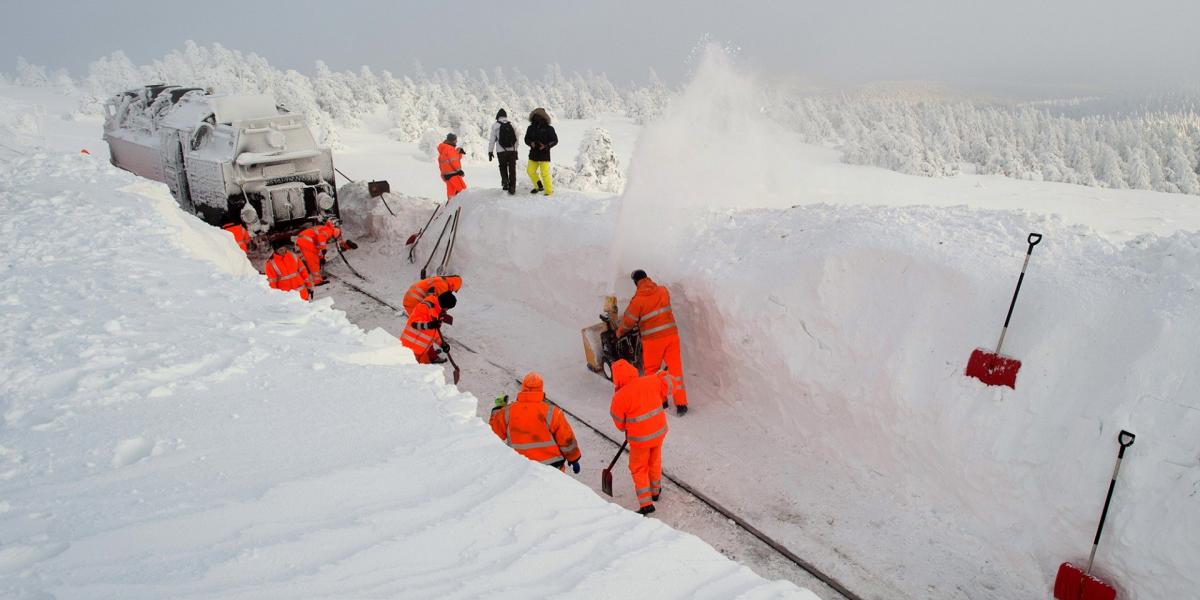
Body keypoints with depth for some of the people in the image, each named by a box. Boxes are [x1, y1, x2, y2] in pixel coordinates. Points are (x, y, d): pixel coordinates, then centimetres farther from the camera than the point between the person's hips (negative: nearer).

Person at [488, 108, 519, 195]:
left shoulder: (495, 125, -2)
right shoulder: (512, 125, 6)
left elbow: (492, 140, -2)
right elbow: (516, 138, 10)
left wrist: (490, 151, 4)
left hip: (501, 151, -2)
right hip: (512, 150, 2)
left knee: (503, 168, 17)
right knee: (512, 169, 6)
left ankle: (505, 181, -3)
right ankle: (512, 188, 3)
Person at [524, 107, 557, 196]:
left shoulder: (548, 129, -4)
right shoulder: (531, 128, 8)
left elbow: (555, 140, -3)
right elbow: (526, 139, 13)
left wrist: (546, 146, -19)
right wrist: (531, 143, -11)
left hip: (544, 154, -5)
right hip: (533, 154, 5)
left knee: (545, 173, -8)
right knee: (530, 171, 8)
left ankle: (549, 191, 3)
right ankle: (539, 186, 27)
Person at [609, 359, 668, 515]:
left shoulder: (620, 397, -24)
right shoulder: (653, 381, -12)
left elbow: (619, 423, -9)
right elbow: (664, 394, 11)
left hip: (640, 438, -4)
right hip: (659, 432, 5)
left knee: (639, 469, 15)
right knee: (655, 462, 26)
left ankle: (646, 503, 10)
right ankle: (655, 491, 45)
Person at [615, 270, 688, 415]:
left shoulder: (638, 299, -12)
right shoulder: (663, 291, 2)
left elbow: (628, 320, -3)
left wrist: (619, 332, 17)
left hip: (653, 339, -4)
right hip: (671, 335, 4)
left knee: (651, 370, 16)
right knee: (675, 368, 7)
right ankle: (681, 404, 7)